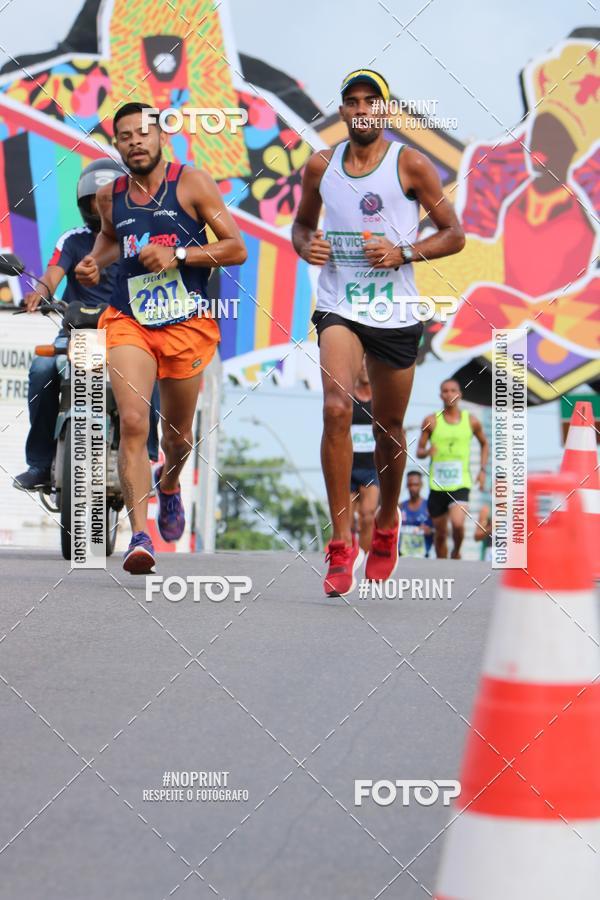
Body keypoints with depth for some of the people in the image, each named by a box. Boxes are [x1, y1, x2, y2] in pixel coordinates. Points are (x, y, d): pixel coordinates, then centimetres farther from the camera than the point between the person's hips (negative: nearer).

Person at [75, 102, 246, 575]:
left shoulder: (192, 183, -5)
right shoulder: (110, 196, 6)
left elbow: (237, 249, -5)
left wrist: (178, 255, -17)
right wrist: (95, 261, 8)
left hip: (186, 323, -1)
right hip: (129, 322, 1)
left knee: (178, 436, 14)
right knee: (133, 423, -20)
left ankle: (169, 483, 51)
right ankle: (140, 536, -23)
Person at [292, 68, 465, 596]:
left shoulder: (411, 166, -3)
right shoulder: (321, 166, 5)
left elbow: (454, 234, 1)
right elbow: (303, 222, 22)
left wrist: (402, 253, -14)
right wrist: (306, 246, -2)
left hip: (395, 313, 0)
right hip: (339, 307, 0)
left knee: (389, 428, 11)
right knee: (336, 408, -22)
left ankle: (386, 526, 38)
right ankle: (341, 543, -21)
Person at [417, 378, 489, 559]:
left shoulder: (471, 421, 4)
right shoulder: (431, 421, 2)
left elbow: (484, 444, 20)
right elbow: (419, 451, 5)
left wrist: (482, 470, 8)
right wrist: (427, 452, -19)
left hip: (460, 483, -1)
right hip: (437, 484, 1)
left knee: (457, 523, -23)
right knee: (440, 533, 7)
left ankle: (456, 551, 7)